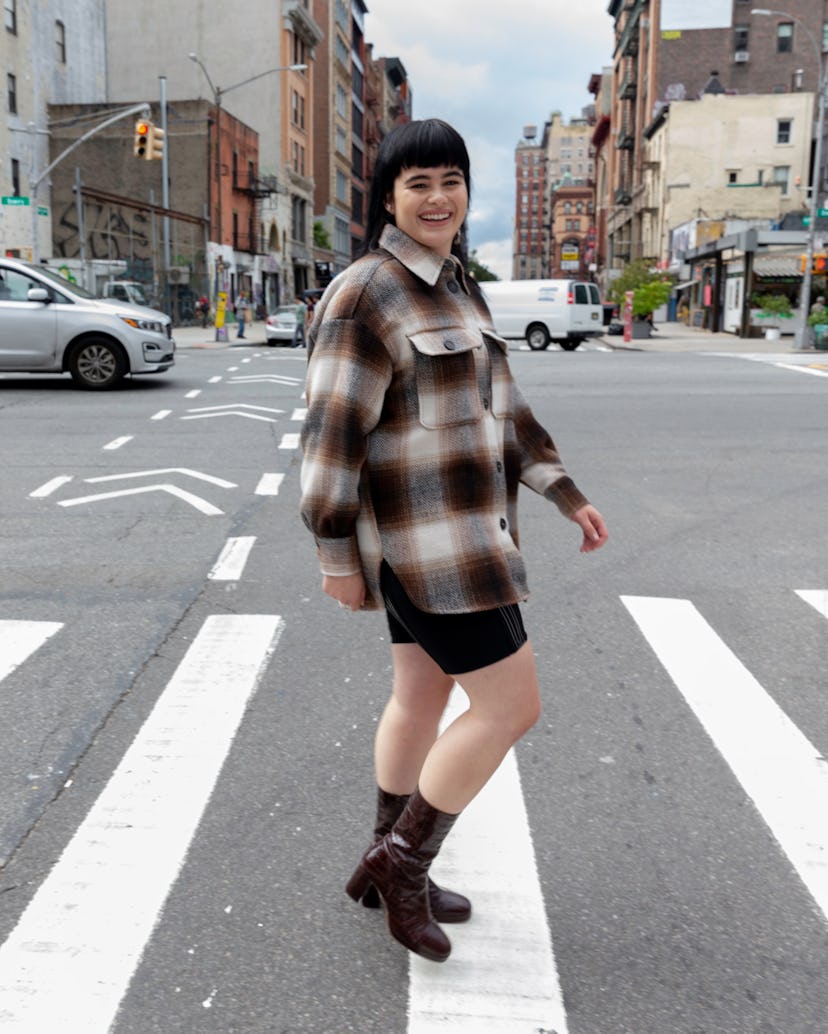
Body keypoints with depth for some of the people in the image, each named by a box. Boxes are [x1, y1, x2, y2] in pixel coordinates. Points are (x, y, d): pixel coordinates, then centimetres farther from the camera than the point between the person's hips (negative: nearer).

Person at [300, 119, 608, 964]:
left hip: (456, 526, 9)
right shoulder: (365, 294, -16)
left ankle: (392, 868, 35)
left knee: (422, 698, 17)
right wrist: (338, 557, -15)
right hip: (421, 537, -9)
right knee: (512, 706, -3)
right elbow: (332, 431, -17)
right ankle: (401, 862, 15)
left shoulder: (454, 286, 13)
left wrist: (569, 498, 12)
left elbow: (502, 407, 16)